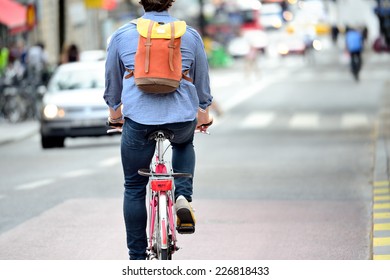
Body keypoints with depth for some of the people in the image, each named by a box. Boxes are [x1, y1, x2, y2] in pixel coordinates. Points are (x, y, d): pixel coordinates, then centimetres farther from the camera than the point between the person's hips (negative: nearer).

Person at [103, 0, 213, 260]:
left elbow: (112, 85, 18)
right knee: (184, 144, 37)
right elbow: (202, 83, 17)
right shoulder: (191, 35, 7)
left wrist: (114, 113, 35)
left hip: (138, 119, -1)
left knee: (134, 188, 14)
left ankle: (137, 258, 15)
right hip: (182, 119, 1)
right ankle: (183, 197, 13)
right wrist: (204, 114, 34)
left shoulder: (121, 35, 6)